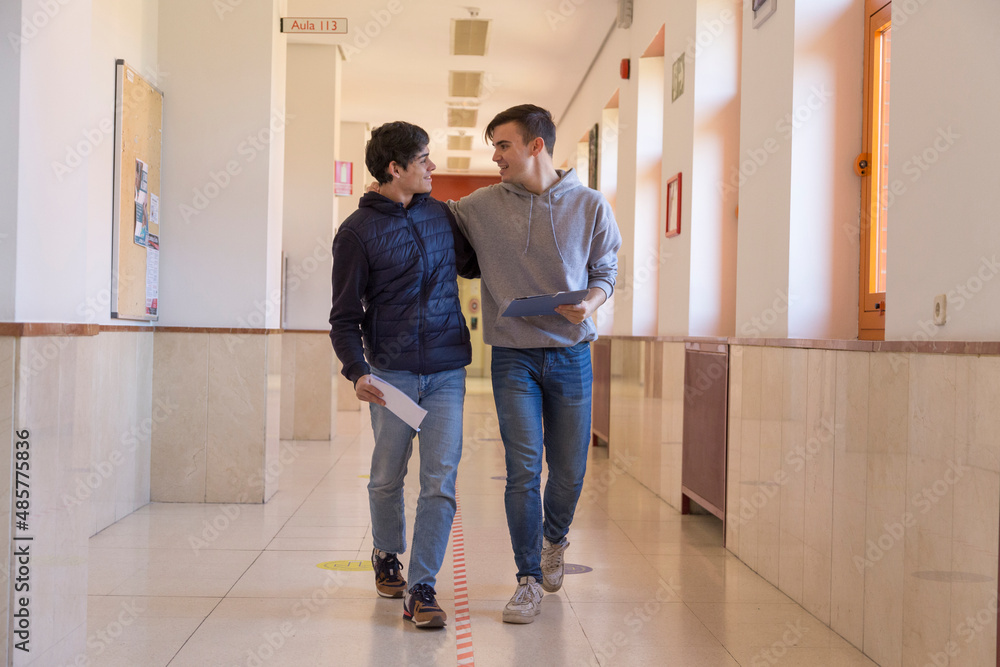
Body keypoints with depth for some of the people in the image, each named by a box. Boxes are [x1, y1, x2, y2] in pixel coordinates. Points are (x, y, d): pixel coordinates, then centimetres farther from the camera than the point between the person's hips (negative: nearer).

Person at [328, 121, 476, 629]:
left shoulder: (442, 215, 11)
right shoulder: (357, 232, -1)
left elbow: (473, 263, 28)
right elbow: (345, 316, -3)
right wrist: (356, 370, -18)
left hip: (446, 371, 3)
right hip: (391, 372, -2)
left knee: (441, 481, -6)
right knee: (387, 478, 10)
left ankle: (422, 588, -1)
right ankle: (387, 557, 37)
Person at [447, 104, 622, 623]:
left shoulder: (589, 205, 0)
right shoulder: (481, 207, 1)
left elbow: (606, 268, 7)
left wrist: (589, 303, -13)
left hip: (570, 352, 1)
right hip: (513, 356, -1)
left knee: (569, 469, 9)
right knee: (523, 470, -6)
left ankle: (554, 538, 40)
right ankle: (529, 579, 7)